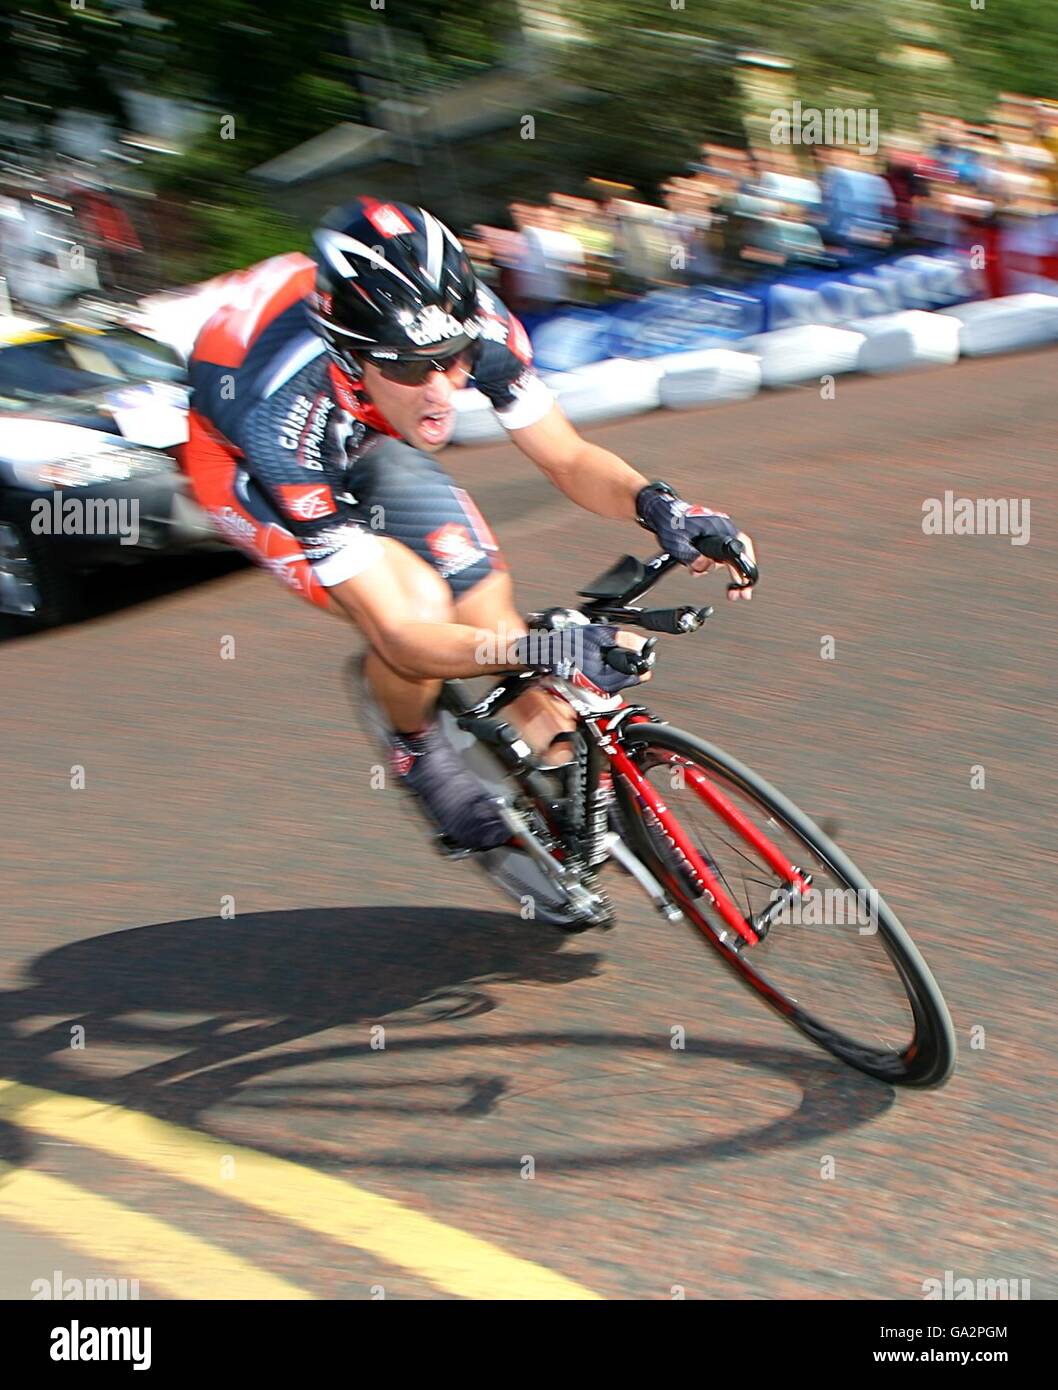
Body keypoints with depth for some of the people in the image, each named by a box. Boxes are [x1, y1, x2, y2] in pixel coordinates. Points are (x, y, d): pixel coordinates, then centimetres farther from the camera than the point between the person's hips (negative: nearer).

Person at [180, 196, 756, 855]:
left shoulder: (470, 324, -33)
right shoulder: (291, 405, -44)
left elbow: (568, 458, -19)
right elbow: (400, 635, -41)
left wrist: (655, 503, -41)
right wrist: (545, 650, -56)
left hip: (367, 439, 5)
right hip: (245, 465, -4)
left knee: (486, 606, -8)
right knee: (419, 605, -26)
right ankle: (417, 751, 6)